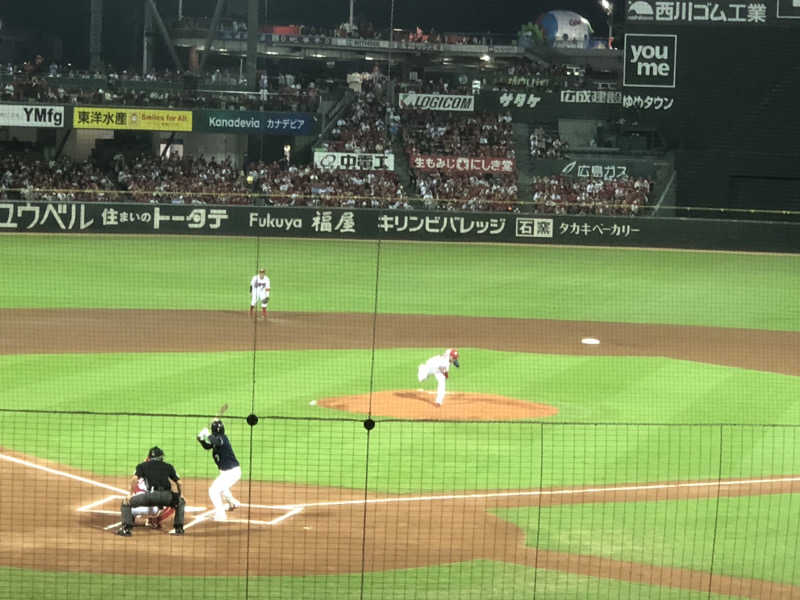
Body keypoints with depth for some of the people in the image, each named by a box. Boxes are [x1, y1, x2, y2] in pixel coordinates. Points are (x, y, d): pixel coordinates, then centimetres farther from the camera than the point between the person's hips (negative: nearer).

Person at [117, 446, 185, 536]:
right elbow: (179, 482, 21)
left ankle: (126, 528, 2)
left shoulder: (143, 465, 19)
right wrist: (180, 494, 37)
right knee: (181, 501, 33)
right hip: (167, 496, 2)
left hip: (151, 495, -2)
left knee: (126, 501, 17)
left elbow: (134, 479, 3)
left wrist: (131, 493, 12)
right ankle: (179, 528, 22)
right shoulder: (168, 466, 24)